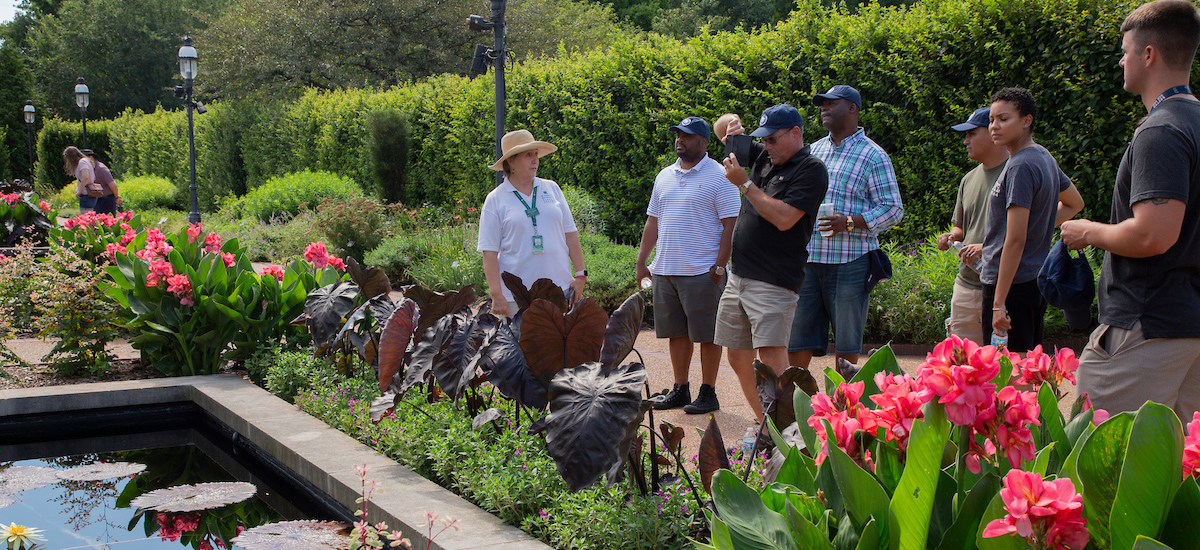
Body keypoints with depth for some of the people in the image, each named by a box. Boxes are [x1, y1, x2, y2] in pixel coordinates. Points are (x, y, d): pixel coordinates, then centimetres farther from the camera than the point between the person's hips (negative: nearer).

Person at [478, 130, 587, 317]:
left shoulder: (552, 189, 12)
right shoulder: (495, 200, 1)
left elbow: (570, 234, 15)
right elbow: (489, 252, -3)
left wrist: (580, 275, 7)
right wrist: (496, 295, -10)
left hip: (560, 288, 3)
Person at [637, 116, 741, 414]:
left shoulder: (719, 177, -4)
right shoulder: (665, 176, 16)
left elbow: (730, 225, -8)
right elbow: (653, 222, 20)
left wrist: (719, 266, -14)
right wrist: (641, 263, 15)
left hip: (702, 272, -6)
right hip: (665, 270, 6)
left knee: (707, 334, -1)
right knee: (677, 333, 11)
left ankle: (708, 393, 7)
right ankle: (680, 390, 20)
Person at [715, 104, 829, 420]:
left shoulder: (810, 170, -7)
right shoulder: (763, 157, 15)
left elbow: (784, 218, -18)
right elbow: (723, 130, 27)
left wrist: (745, 183, -13)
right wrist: (732, 128, 3)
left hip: (773, 283, -8)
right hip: (738, 276, 8)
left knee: (771, 362, -18)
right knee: (738, 359, 10)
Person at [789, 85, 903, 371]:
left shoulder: (873, 156, -1)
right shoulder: (815, 149, 17)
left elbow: (893, 209, -6)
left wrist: (849, 223, -17)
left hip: (849, 261, -5)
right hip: (807, 259, 5)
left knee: (847, 342, 2)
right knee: (796, 335, 4)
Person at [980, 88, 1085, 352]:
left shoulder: (1020, 167, -16)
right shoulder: (1045, 157, 13)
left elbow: (1015, 240, -20)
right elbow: (1075, 203, 31)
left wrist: (999, 303, -21)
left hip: (1012, 284, -10)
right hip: (1037, 280, 10)